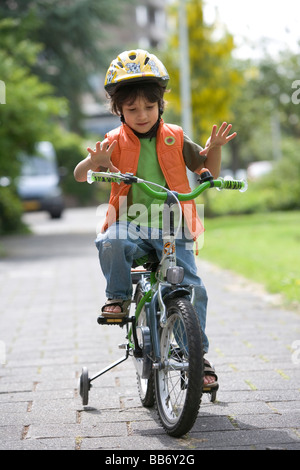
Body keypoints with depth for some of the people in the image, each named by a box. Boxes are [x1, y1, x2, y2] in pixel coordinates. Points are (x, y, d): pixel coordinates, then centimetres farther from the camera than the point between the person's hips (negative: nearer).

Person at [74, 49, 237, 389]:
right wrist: (95, 162, -25)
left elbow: (209, 172, 14)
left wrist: (213, 149, -7)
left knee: (192, 288, -12)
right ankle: (118, 297, -9)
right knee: (111, 244, -35)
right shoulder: (116, 142, 4)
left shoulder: (176, 139, 8)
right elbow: (80, 175, -2)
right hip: (130, 224, -1)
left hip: (172, 227, 1)